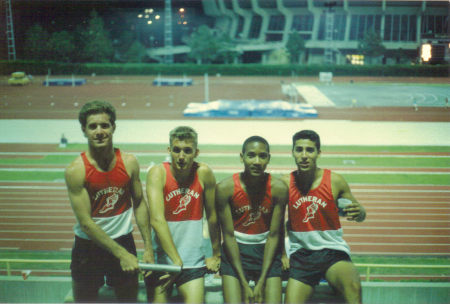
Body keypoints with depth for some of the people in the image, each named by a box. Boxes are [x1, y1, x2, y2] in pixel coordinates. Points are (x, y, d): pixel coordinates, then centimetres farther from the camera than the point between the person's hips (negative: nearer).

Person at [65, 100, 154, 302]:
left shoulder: (129, 162, -6)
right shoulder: (75, 170, -16)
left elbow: (139, 203, 4)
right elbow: (85, 222, -17)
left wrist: (148, 246, 0)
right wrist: (121, 254, -19)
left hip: (124, 240, 3)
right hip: (88, 246, -2)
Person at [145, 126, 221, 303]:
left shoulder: (204, 173, -6)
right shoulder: (158, 173, -10)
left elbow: (212, 217, 5)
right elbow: (157, 220, -21)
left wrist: (216, 255, 13)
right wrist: (176, 260, -26)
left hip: (193, 260, 1)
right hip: (160, 260, -1)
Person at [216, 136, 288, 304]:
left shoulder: (278, 188, -11)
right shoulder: (225, 188, -13)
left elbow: (274, 235, -7)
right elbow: (228, 236, -10)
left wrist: (261, 282, -11)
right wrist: (244, 283, -13)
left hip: (267, 249, 1)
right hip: (235, 250, -1)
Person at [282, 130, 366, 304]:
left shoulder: (334, 181, -4)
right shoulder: (285, 183, -1)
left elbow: (358, 213, 7)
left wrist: (359, 213, -16)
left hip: (332, 250, -1)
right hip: (300, 252, 2)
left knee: (353, 286, -31)